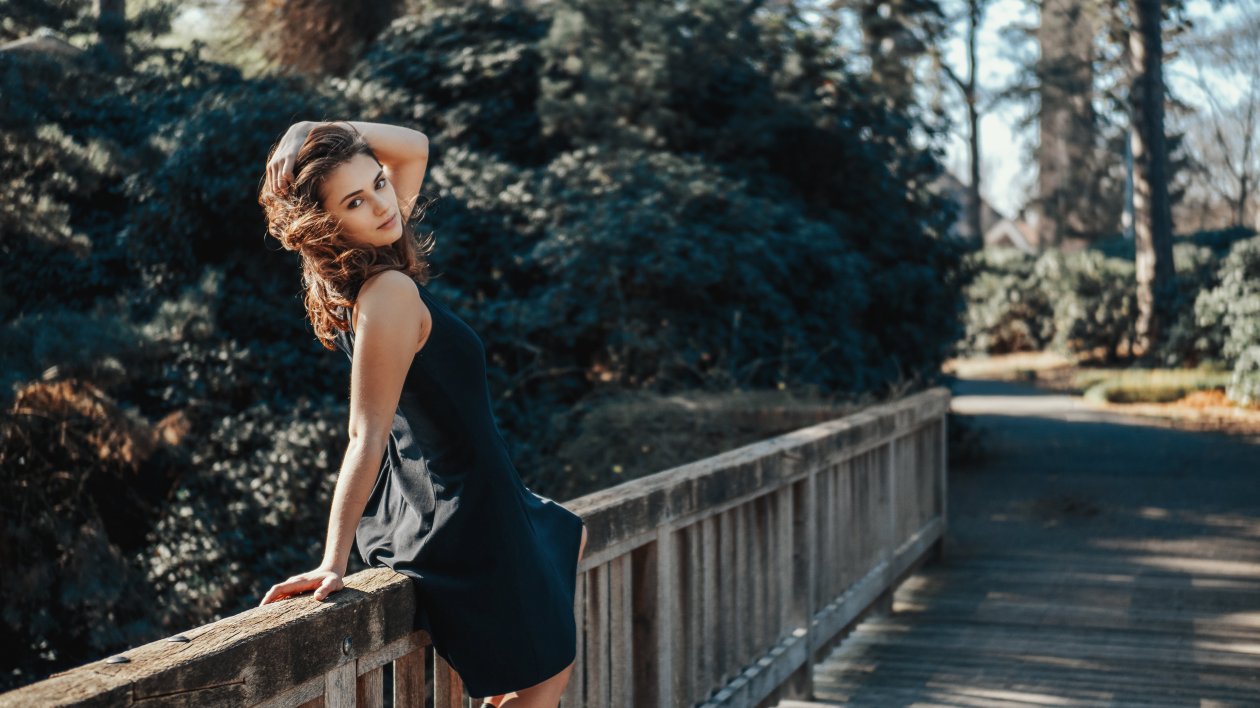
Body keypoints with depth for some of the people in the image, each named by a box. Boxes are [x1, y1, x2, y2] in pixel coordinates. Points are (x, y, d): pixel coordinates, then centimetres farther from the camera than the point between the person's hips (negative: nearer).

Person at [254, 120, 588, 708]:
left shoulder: (369, 267, -3)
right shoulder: (390, 292, -28)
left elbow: (413, 147, 10)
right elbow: (367, 438, -30)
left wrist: (327, 135, -6)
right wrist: (333, 563, -29)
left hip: (420, 501, 10)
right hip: (462, 520, -10)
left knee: (568, 536, 36)